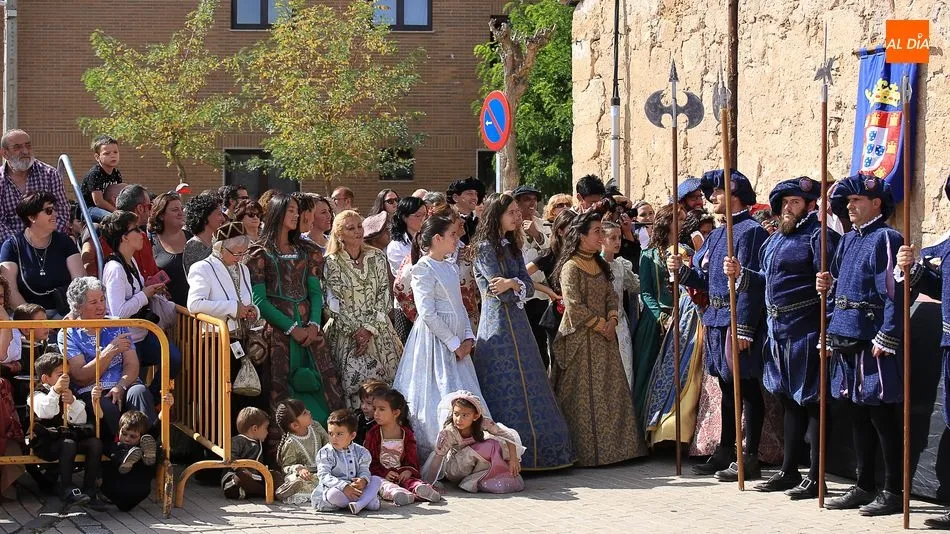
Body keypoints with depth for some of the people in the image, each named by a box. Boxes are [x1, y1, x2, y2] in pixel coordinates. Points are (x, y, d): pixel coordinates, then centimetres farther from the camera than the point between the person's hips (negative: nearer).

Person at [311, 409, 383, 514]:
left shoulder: (360, 452, 6)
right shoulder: (325, 453, -6)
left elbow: (364, 471, 0)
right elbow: (324, 477, -15)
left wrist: (363, 480, -28)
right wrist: (344, 487, -29)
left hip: (355, 487, 4)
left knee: (377, 480, -11)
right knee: (333, 494, -38)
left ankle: (359, 504, -35)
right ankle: (367, 500, -22)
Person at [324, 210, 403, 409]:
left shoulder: (377, 258, 6)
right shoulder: (332, 262, -1)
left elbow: (384, 295, 2)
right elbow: (334, 301, -4)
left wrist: (370, 329, -9)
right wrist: (355, 331, -12)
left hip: (377, 330, 3)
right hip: (346, 332, -3)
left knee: (383, 380, -5)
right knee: (352, 380, -15)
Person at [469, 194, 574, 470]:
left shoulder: (512, 247, 17)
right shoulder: (485, 248, -8)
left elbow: (528, 287, 6)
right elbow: (501, 293, -14)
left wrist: (512, 284, -13)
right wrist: (520, 284, 2)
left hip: (517, 323, 8)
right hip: (499, 325, -8)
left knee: (526, 386, 7)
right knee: (508, 387, -9)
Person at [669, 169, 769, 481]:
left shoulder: (750, 231, -12)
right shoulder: (717, 235, 16)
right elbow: (706, 280, 18)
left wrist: (744, 328, -22)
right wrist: (682, 270, 0)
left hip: (738, 320, -9)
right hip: (717, 319, 9)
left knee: (746, 388, -3)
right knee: (727, 388, 16)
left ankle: (750, 459, 2)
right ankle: (724, 454, 23)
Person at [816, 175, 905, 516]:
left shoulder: (885, 239, -10)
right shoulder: (848, 240, 16)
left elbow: (894, 293, -16)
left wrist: (886, 339, -21)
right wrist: (828, 286, 4)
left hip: (873, 343, -9)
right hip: (847, 340, 9)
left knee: (882, 417, -3)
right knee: (858, 415, 13)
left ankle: (894, 492, 3)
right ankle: (865, 487, 21)